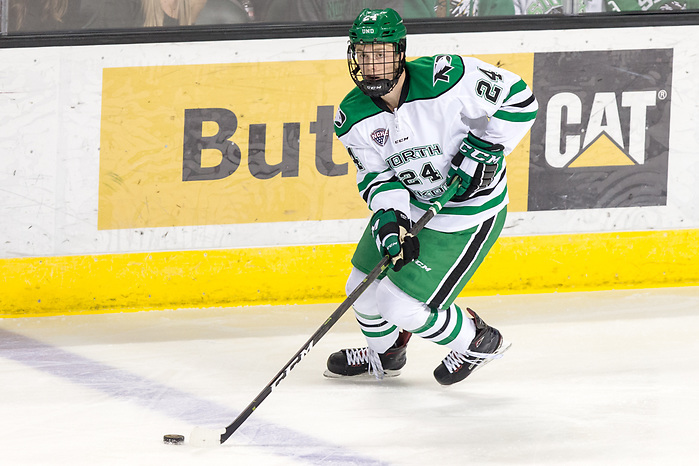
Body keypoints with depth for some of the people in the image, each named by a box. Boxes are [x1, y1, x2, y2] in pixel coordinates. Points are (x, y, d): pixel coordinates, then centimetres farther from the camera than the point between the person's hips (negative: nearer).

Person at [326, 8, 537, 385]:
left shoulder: (447, 78, -30)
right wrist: (390, 218, -23)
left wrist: (483, 149, -24)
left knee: (404, 308, -10)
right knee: (365, 288, 13)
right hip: (406, 202, 6)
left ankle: (476, 342, 19)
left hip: (469, 209, -6)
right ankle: (384, 354, 47)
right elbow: (375, 174, -5)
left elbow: (518, 99, -19)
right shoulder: (353, 117, -13)